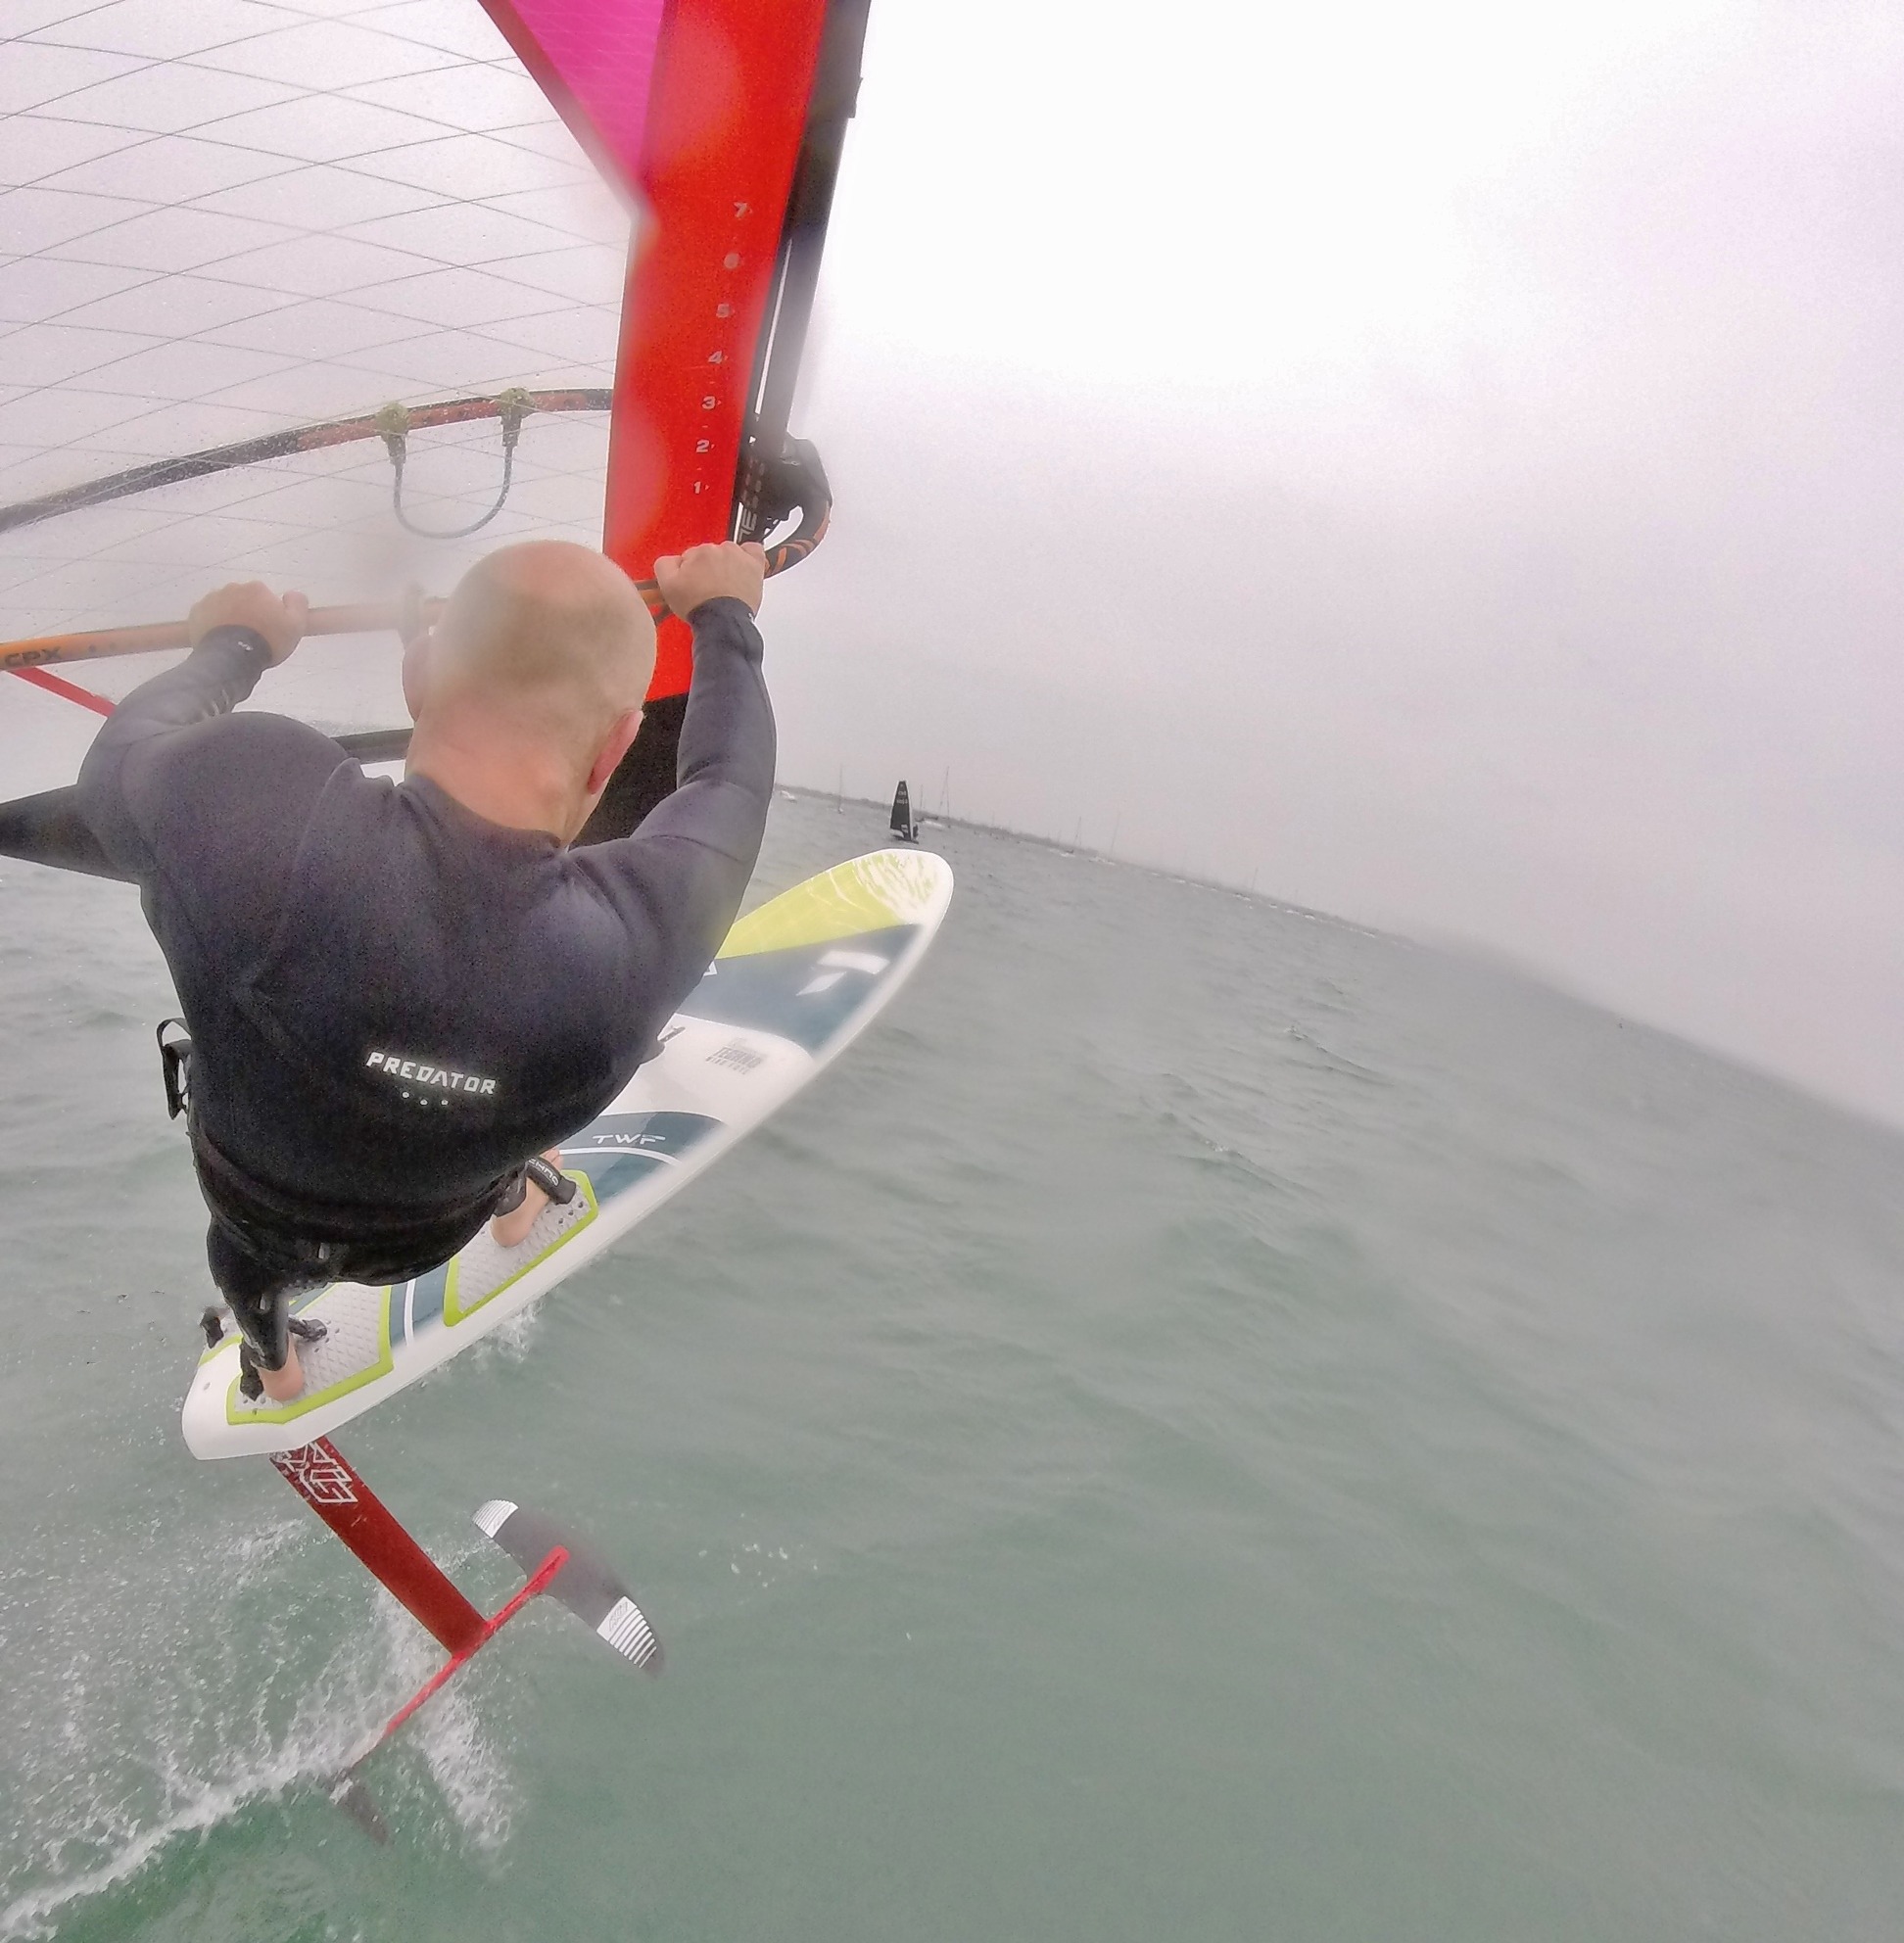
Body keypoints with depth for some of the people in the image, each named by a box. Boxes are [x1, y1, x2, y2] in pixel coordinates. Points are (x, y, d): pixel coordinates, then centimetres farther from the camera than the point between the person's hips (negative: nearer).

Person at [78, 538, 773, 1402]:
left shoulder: (244, 801, -42)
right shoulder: (637, 933, -38)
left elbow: (118, 765, -16)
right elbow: (726, 778, -16)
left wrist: (232, 645, 2)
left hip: (260, 1220, 1)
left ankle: (269, 1360, 69)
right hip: (430, 1235, 0)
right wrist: (723, 618, 2)